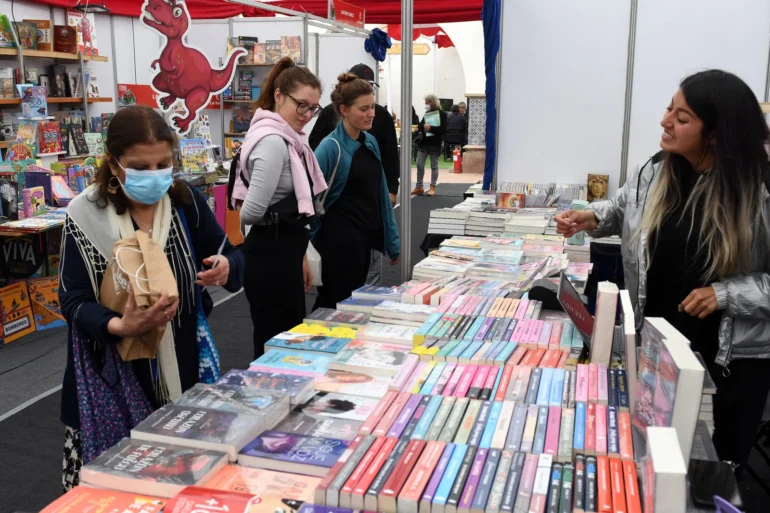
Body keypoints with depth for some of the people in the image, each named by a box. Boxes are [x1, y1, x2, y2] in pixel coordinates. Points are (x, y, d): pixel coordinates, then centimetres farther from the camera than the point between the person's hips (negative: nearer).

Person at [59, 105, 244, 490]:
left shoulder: (186, 201, -4)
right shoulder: (86, 216, -11)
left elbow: (230, 256, 5)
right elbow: (74, 301, -10)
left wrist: (226, 267, -20)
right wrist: (119, 327, -30)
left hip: (183, 364, 3)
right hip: (114, 372, -2)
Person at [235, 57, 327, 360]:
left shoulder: (288, 139, 12)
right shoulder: (273, 141, -19)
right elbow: (251, 212, -25)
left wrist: (300, 255, 21)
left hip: (283, 252, 10)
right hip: (270, 256, -10)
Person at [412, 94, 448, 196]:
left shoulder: (442, 114, -5)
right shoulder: (427, 113, 10)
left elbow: (443, 129, -15)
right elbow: (420, 125, 7)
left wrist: (430, 128, -23)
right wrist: (423, 126, -16)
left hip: (435, 144, -5)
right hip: (424, 142, 5)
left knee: (434, 166, 4)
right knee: (419, 165, 2)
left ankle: (432, 187, 12)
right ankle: (419, 187, 10)